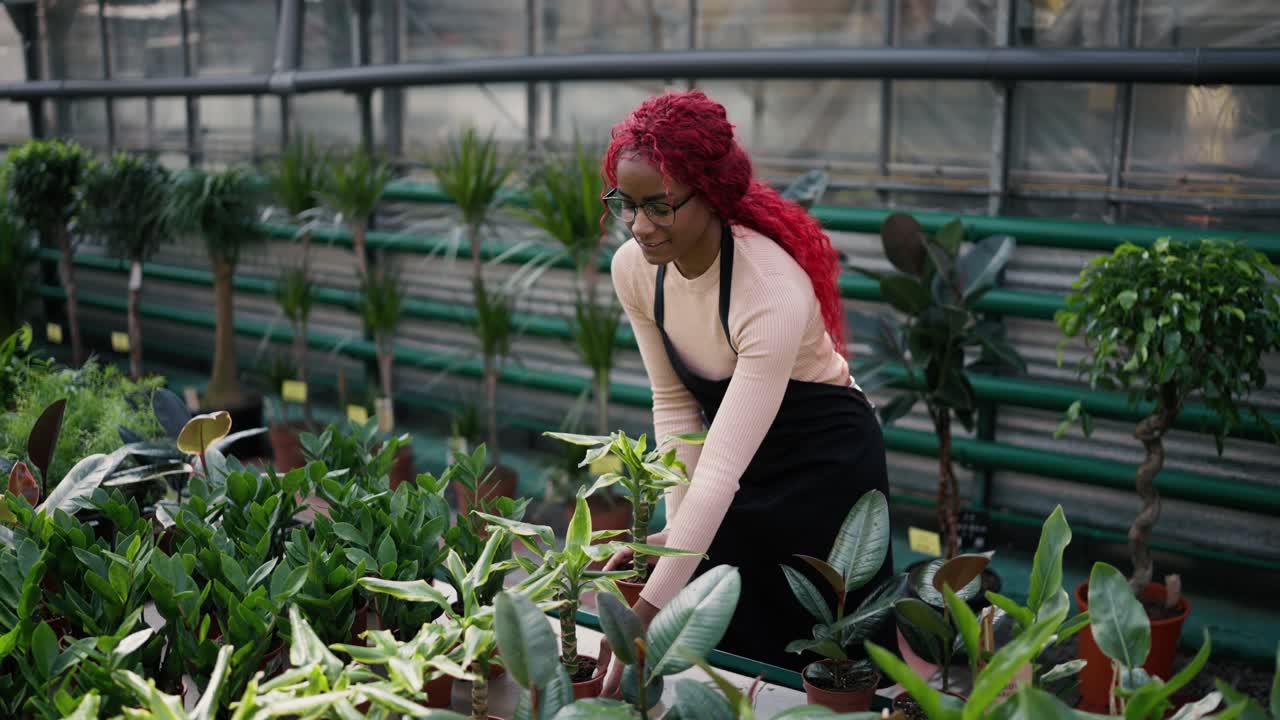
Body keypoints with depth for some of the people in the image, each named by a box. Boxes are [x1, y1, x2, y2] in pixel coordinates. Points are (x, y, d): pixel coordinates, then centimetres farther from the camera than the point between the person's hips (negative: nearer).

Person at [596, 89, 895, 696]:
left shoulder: (772, 293, -35)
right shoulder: (634, 269, -15)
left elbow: (720, 469, -39)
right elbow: (675, 404, -3)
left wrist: (644, 618, -42)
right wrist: (677, 526, -12)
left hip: (826, 466, -5)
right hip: (738, 462, 6)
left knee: (816, 663, 6)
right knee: (725, 653, 14)